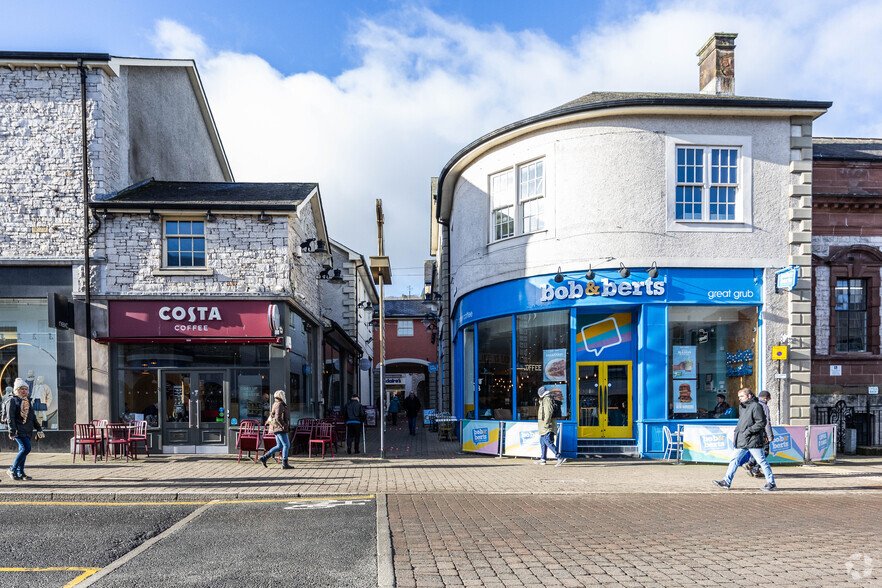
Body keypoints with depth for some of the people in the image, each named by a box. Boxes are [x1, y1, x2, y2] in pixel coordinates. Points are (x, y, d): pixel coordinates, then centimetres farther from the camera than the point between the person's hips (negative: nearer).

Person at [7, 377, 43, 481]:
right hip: (18, 430, -7)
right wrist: (12, 431, -15)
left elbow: (33, 417, 22)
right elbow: (11, 417, -9)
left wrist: (39, 429, 18)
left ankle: (20, 472, 15)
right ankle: (12, 470, -4)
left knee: (23, 450, 9)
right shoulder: (13, 400, -3)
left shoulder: (28, 401, 18)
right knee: (26, 448, -17)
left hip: (28, 430, 7)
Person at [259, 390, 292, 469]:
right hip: (280, 428, -10)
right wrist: (284, 426, -19)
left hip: (277, 429, 10)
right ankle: (285, 464, -3)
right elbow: (278, 418, -25)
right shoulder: (279, 405, -14)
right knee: (286, 445, -5)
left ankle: (264, 458, 8)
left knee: (279, 446, 12)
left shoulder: (276, 404, 17)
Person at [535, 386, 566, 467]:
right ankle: (542, 459, 22)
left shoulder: (547, 399, -12)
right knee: (543, 441, 16)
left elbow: (549, 413, -22)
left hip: (548, 425, -11)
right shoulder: (545, 400, 20)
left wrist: (545, 424, -24)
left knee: (548, 442, -15)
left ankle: (560, 458, -18)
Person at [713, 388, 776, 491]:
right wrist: (737, 429, 13)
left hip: (753, 441, -8)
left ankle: (771, 483, 12)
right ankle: (727, 481, 6)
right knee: (734, 459, 5)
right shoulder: (743, 407, 17)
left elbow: (761, 423, -15)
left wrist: (748, 431, -18)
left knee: (761, 461, 0)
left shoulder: (755, 406, -10)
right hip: (741, 442, 9)